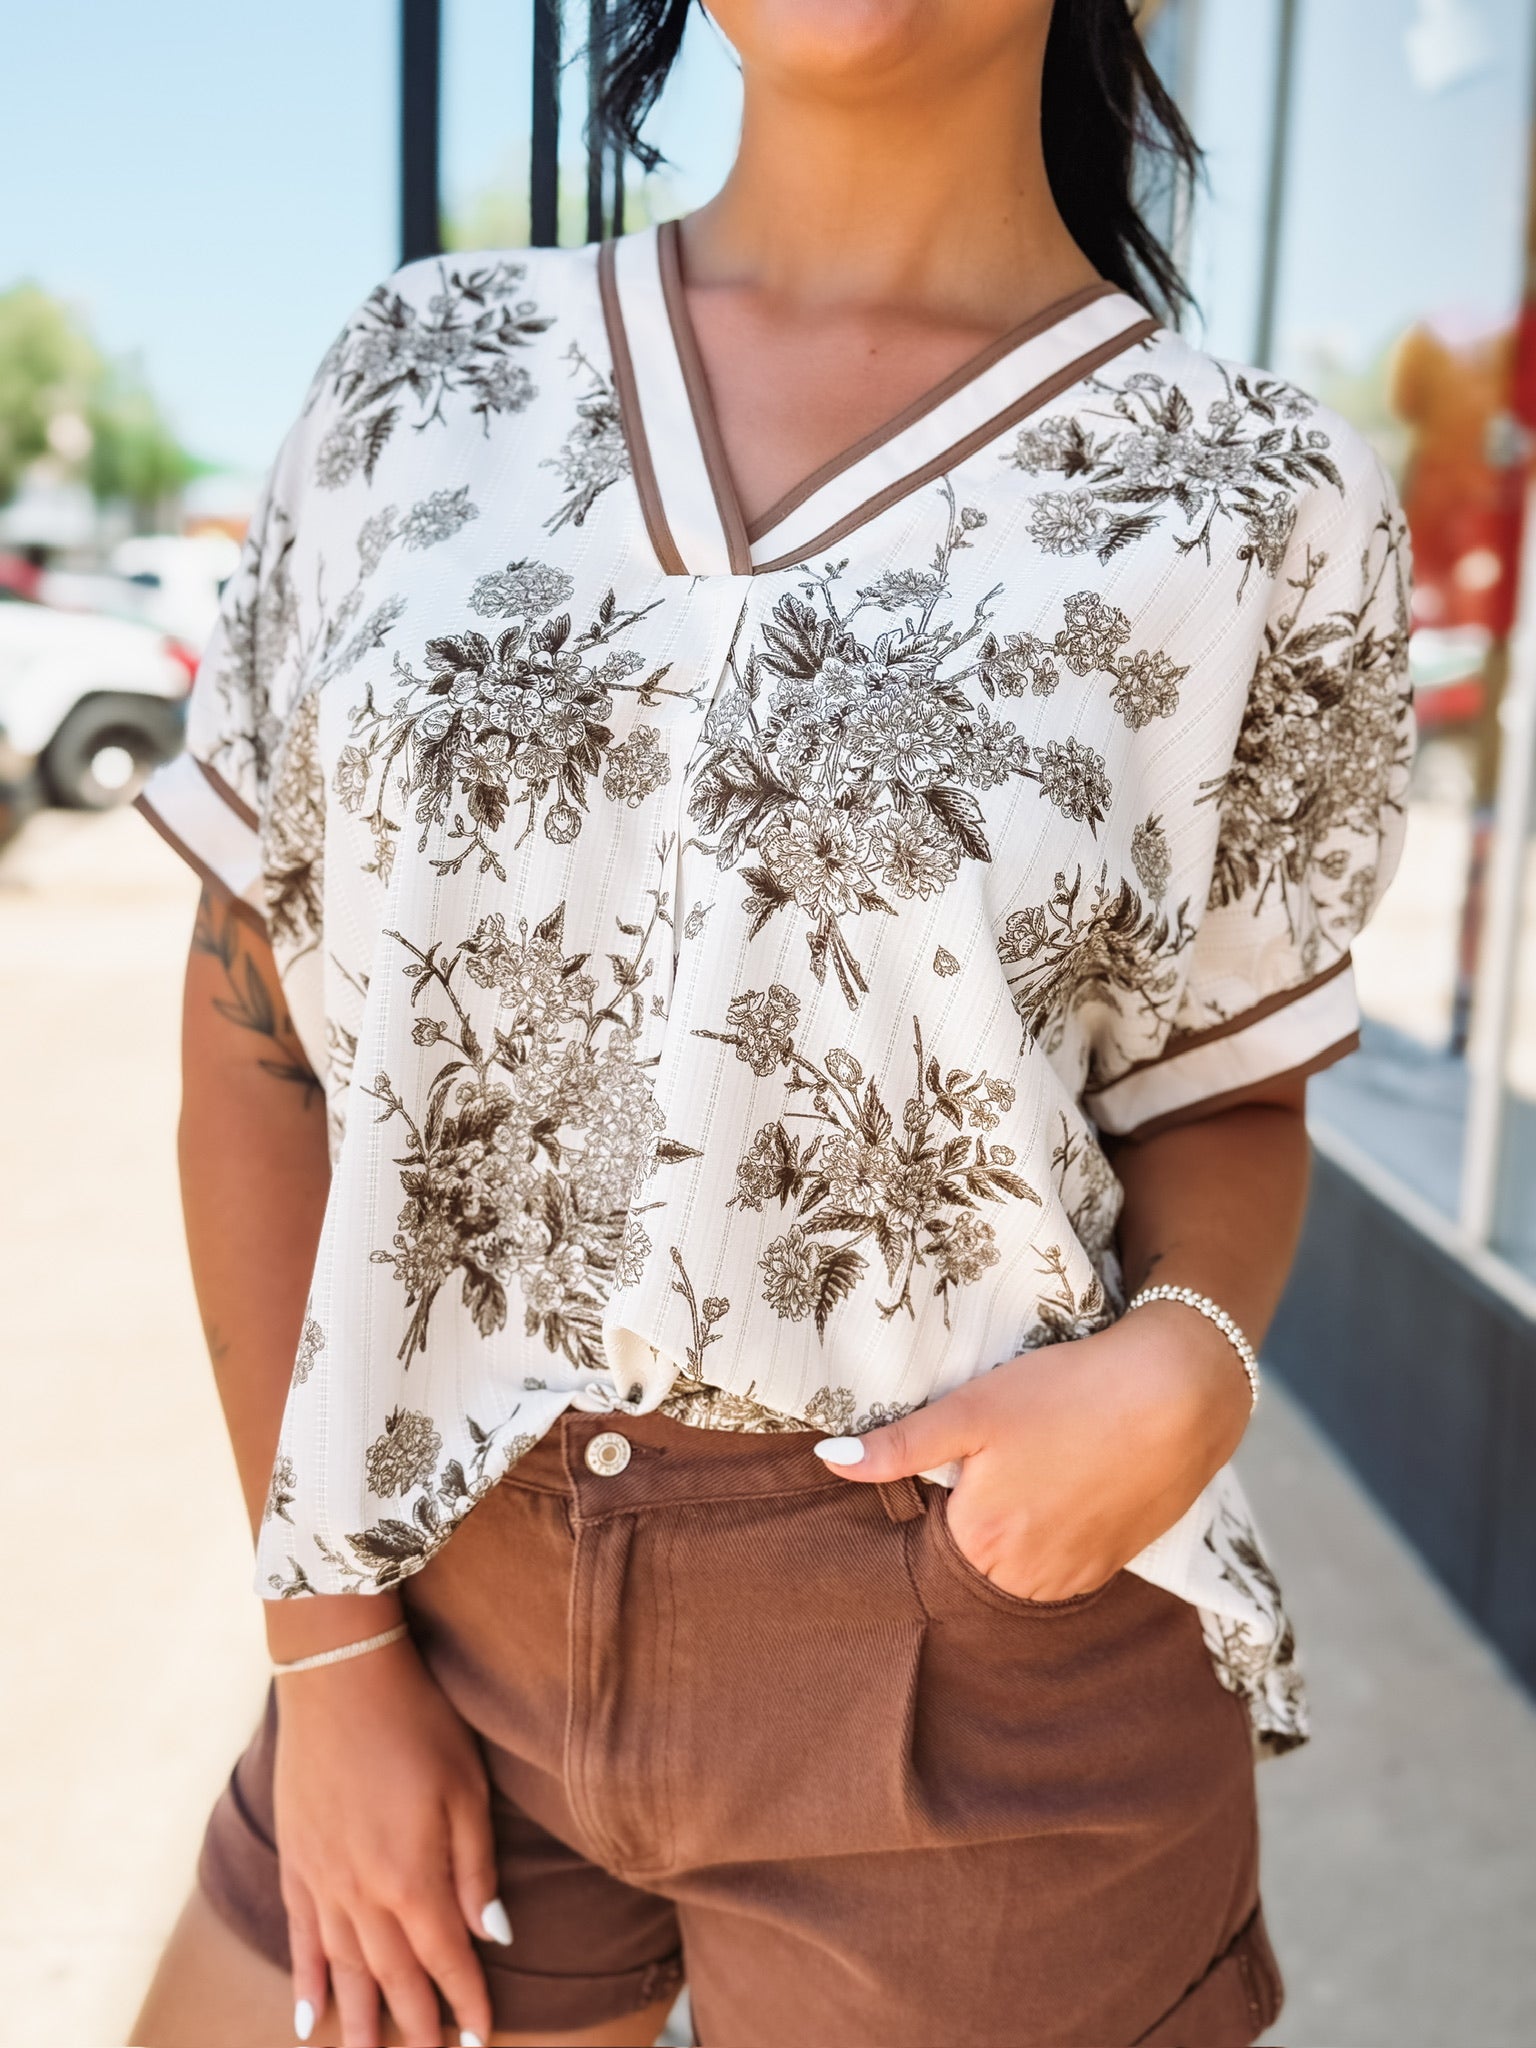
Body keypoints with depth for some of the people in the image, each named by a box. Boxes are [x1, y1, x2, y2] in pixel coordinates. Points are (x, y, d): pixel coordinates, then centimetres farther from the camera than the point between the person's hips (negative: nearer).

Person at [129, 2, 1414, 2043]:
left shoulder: (1259, 509, -6)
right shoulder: (425, 374, 0)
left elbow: (1225, 1091, 3)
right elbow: (259, 1020, 1)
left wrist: (1189, 1361, -20)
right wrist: (327, 1640, -2)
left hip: (985, 1695, -1)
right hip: (455, 1611, 2)